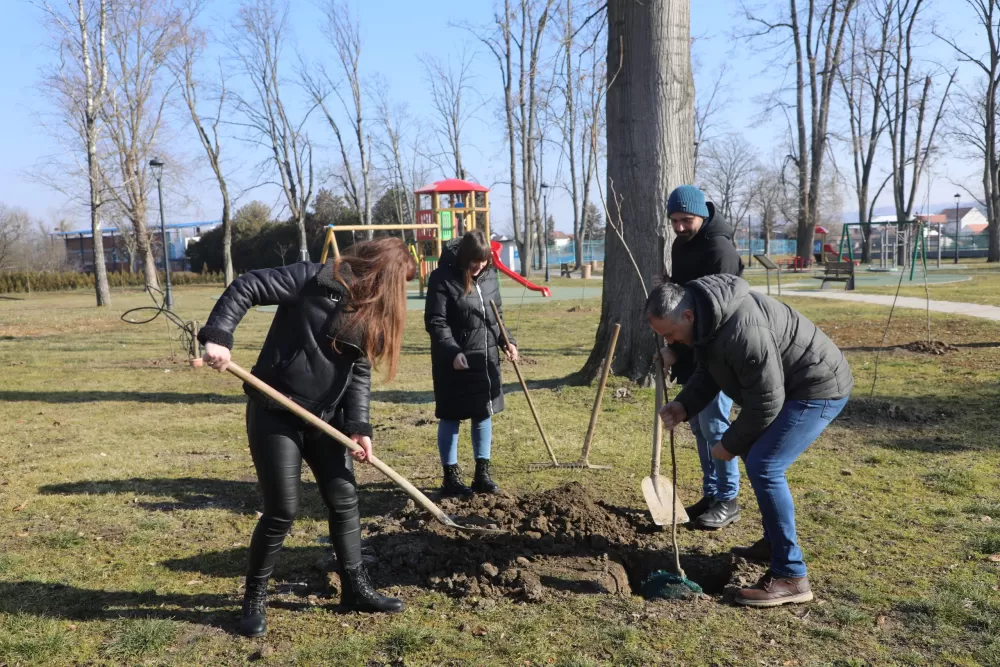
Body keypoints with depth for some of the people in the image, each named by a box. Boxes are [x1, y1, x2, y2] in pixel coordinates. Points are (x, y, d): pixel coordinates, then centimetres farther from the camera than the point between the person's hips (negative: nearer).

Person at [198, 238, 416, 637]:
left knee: (344, 500, 10)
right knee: (282, 510, -2)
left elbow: (359, 374, 5)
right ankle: (254, 597, 20)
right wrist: (217, 336, -29)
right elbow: (245, 288, -17)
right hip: (275, 414, -7)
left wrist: (359, 426, -6)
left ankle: (355, 588, 27)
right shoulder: (315, 279, -15)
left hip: (324, 419, 7)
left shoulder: (369, 312, 6)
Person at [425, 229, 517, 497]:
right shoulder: (442, 278, -14)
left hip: (486, 358, 6)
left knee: (483, 414, 12)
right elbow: (435, 322, -16)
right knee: (450, 417, 4)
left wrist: (506, 341, 1)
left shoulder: (489, 274, 5)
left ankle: (482, 474, 23)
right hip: (454, 360, -6)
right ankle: (451, 477, 14)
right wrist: (452, 351, -28)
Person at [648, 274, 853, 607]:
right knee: (755, 455, 19)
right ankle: (775, 542, 34)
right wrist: (683, 405, -7)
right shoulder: (705, 319, -2)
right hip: (789, 385, 11)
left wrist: (731, 444, -13)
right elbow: (707, 373, 10)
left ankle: (790, 577, -10)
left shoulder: (742, 331, -33)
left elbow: (766, 402, -26)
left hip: (819, 388, -11)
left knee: (764, 467, -17)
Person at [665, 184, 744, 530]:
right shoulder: (680, 245, 12)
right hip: (692, 352, 9)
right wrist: (676, 347, 11)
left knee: (714, 425, -5)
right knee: (699, 426, 12)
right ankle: (710, 495, 22)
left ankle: (728, 501, 6)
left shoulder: (720, 248, -17)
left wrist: (679, 350, -20)